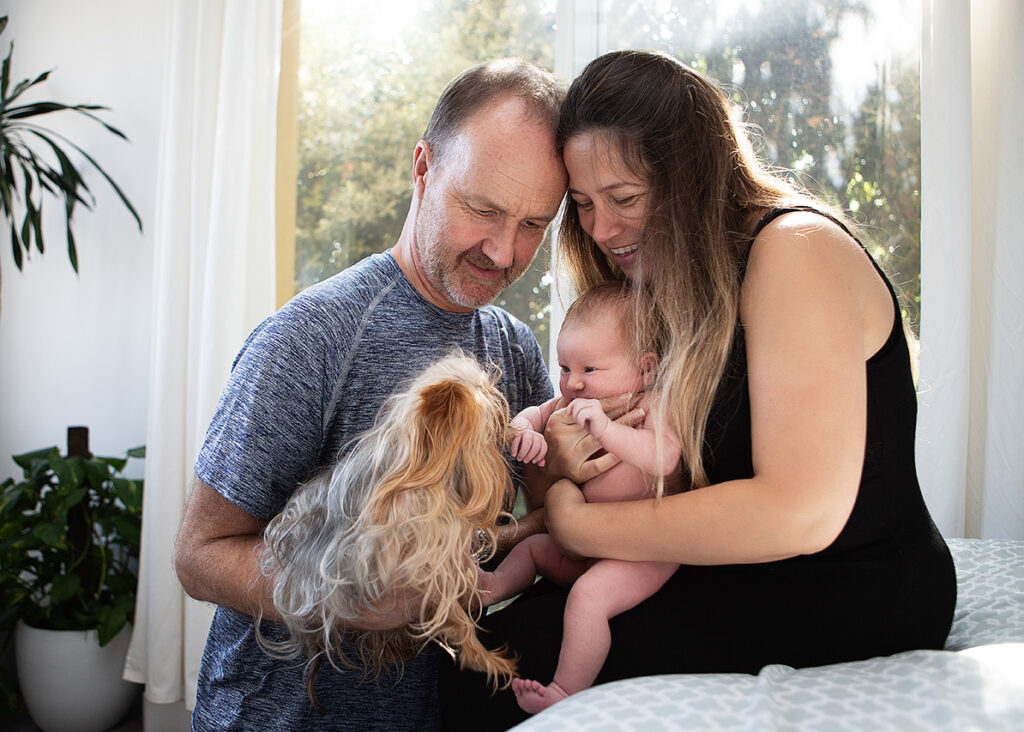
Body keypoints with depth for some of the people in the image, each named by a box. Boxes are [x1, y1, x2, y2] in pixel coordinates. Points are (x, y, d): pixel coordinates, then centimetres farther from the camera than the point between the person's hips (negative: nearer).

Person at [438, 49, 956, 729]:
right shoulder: (665, 282, 8)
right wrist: (557, 461, -11)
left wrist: (579, 526, -18)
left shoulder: (796, 249, -19)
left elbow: (802, 513, -27)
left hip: (848, 610, -8)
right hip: (739, 582, 8)